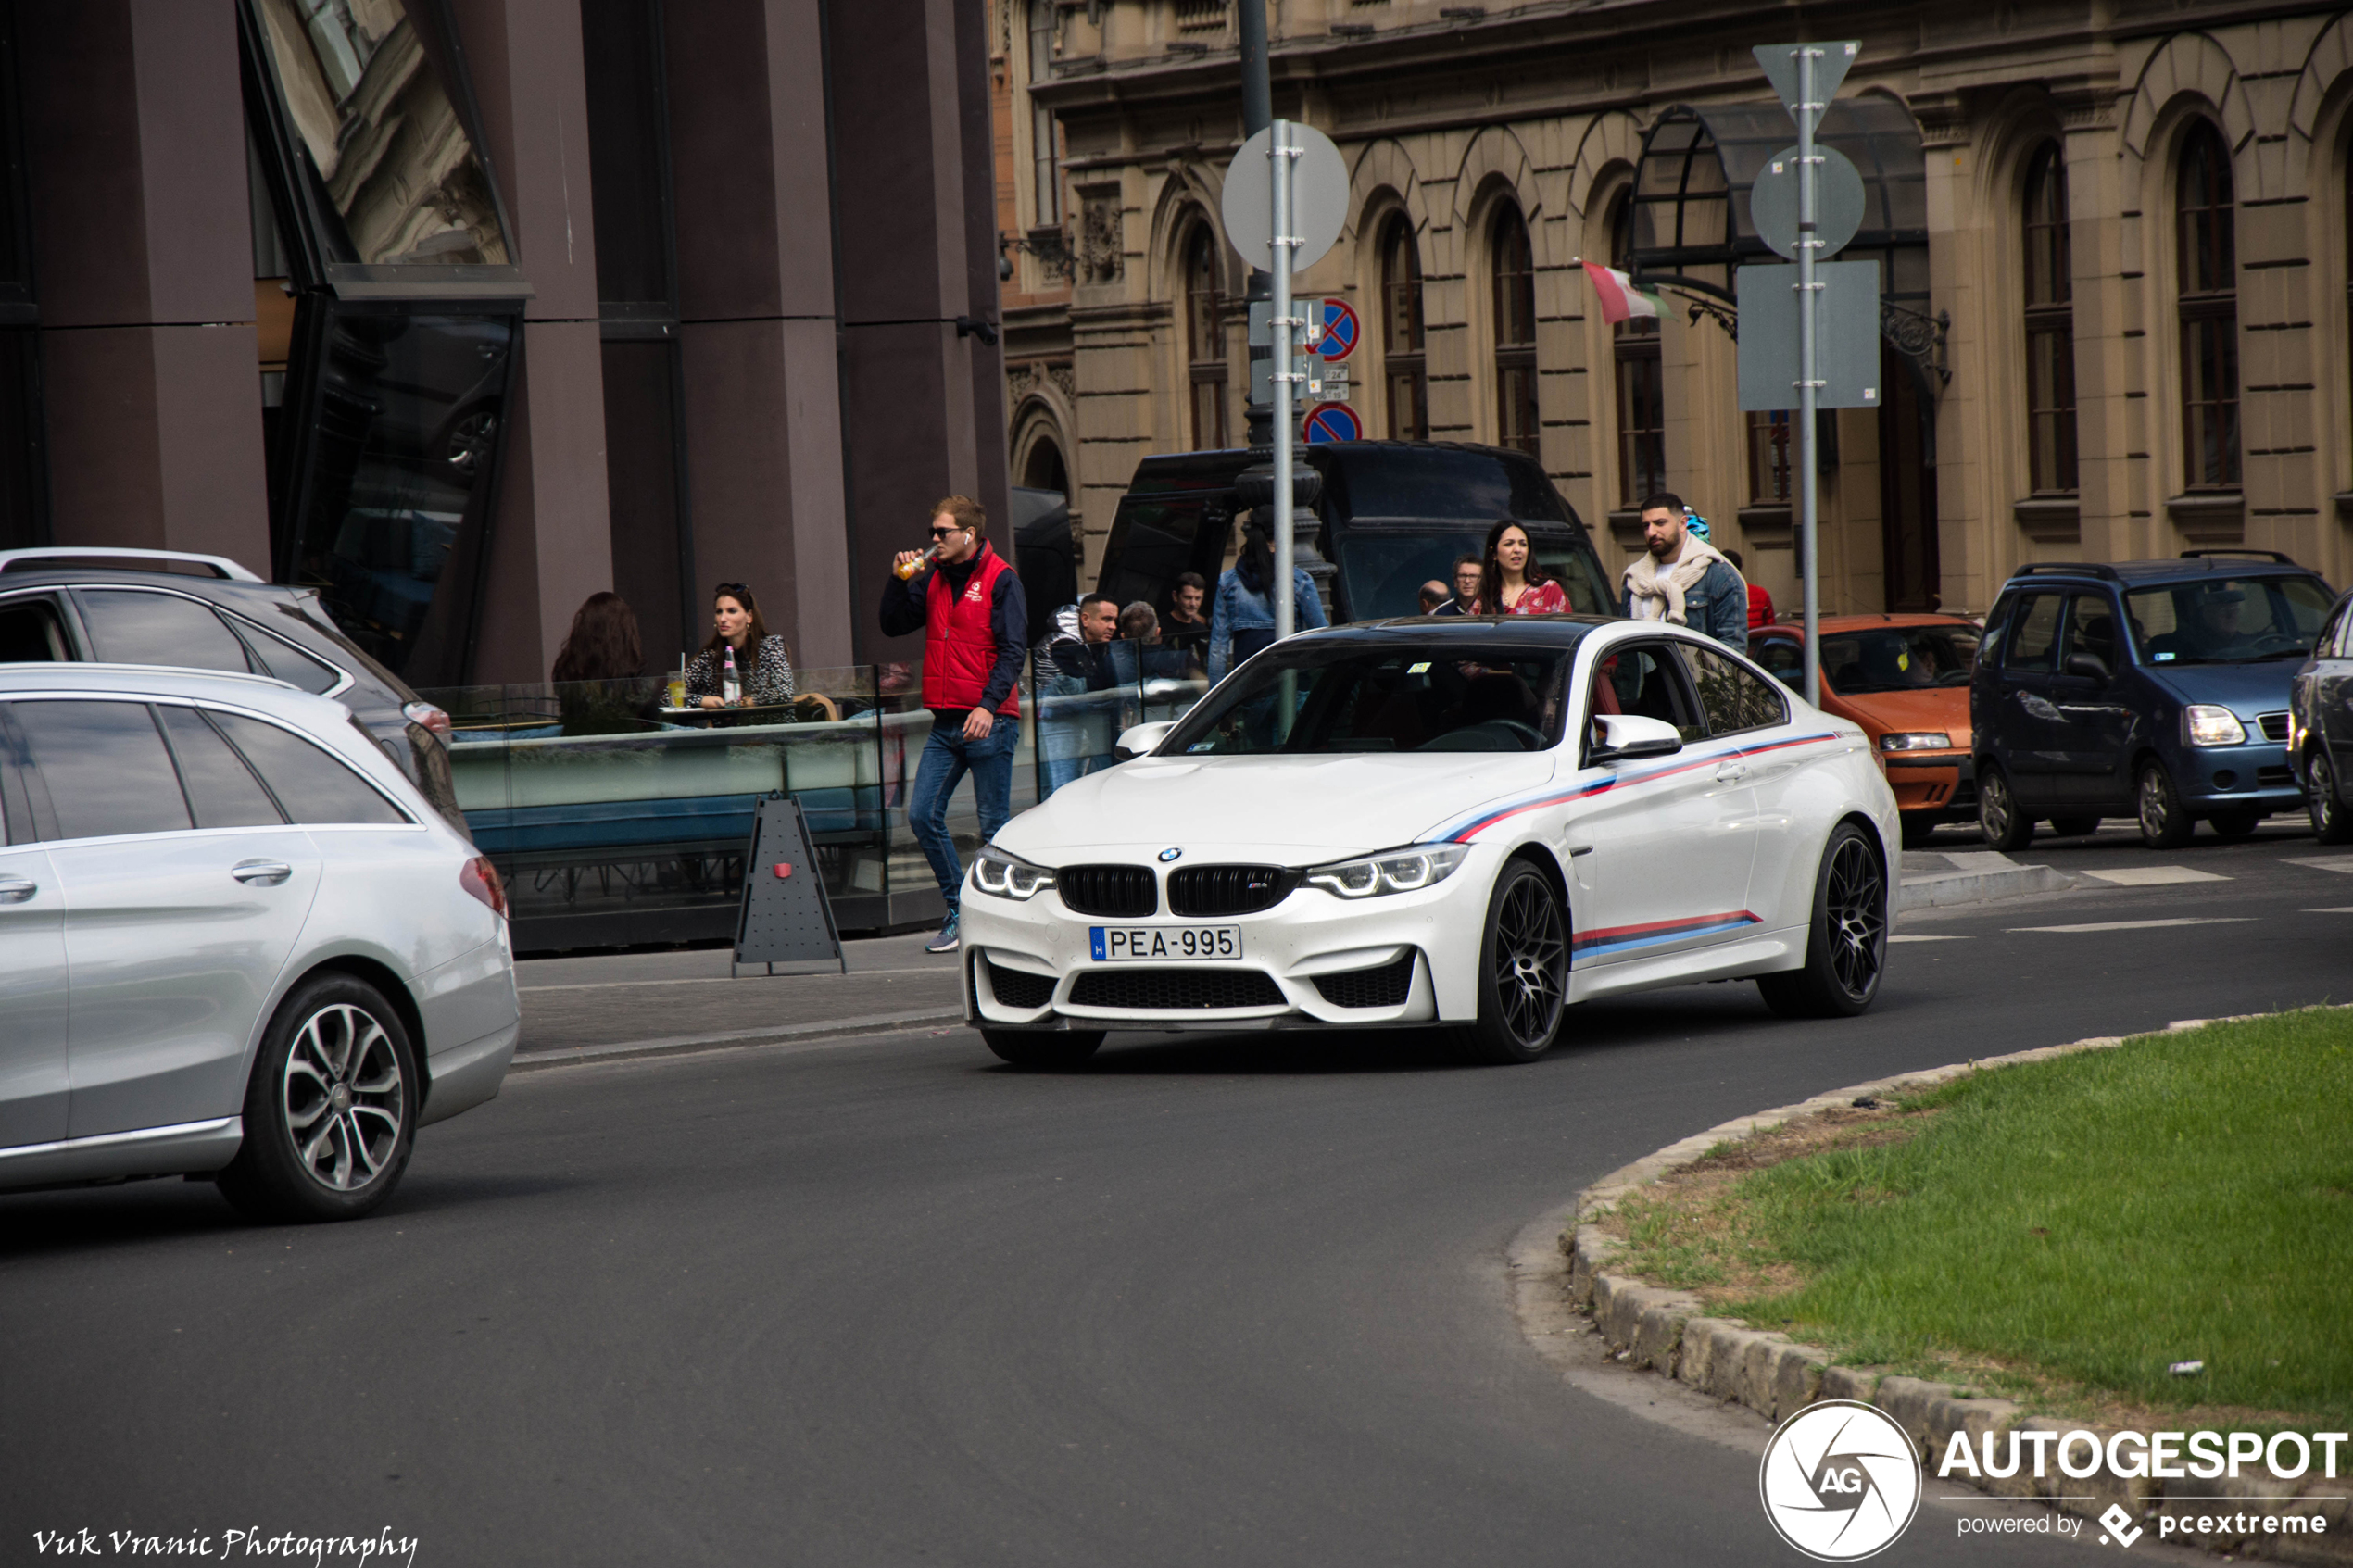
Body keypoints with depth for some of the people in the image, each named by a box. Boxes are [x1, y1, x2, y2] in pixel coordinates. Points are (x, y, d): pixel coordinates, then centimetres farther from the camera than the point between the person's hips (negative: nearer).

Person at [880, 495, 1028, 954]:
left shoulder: (1000, 580, -5)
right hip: (945, 725, 7)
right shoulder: (934, 579, 14)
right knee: (923, 815, 0)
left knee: (994, 825, -2)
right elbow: (893, 625, 17)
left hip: (989, 722, -7)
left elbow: (1012, 650, -10)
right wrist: (900, 580, 1)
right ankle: (959, 911, 9)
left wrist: (989, 705, -21)